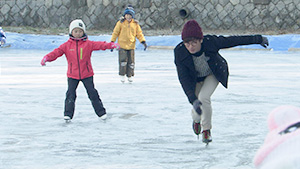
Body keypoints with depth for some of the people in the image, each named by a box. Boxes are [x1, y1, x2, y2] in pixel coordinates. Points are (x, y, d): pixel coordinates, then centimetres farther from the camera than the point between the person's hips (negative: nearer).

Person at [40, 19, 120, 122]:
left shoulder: (88, 44, -2)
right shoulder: (67, 45, -1)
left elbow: (99, 45, -9)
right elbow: (57, 52, -7)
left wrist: (111, 45, -23)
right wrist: (47, 58, -22)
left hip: (87, 74, 0)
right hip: (72, 75, 1)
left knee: (92, 93, 3)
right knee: (70, 94, -2)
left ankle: (101, 112, 13)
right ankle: (68, 114, 8)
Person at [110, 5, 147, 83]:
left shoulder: (135, 24, 5)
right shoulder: (121, 23, -1)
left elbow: (139, 34, 8)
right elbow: (115, 33, 3)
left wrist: (143, 42, -4)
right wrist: (112, 42, 1)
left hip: (131, 45, 2)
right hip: (122, 45, -2)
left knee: (131, 61, 4)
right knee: (123, 60, -8)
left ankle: (130, 75, 16)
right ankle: (122, 75, 5)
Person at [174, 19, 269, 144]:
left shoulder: (210, 42, -35)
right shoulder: (179, 52, -33)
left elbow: (233, 40, -21)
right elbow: (183, 79, -31)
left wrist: (258, 39, -9)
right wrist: (193, 99, -42)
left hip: (213, 75, -1)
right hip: (195, 79, 1)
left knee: (203, 98, -24)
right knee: (197, 110, 5)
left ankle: (206, 130, 3)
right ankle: (196, 120, 47)